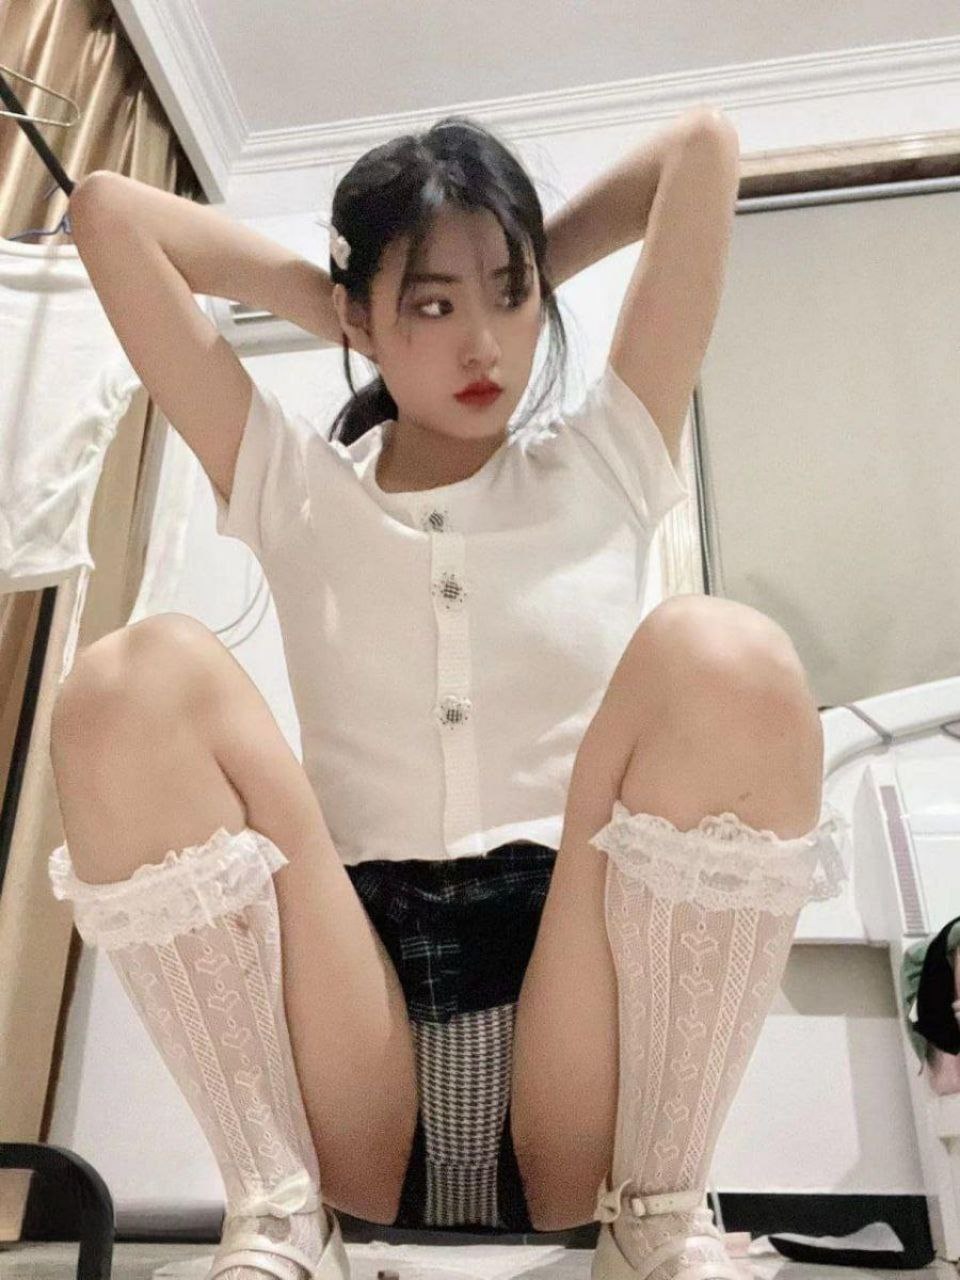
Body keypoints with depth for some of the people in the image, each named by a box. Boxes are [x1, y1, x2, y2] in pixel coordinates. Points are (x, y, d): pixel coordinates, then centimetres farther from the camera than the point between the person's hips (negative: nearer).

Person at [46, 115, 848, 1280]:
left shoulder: (602, 468, 11)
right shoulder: (296, 491, 10)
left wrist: (530, 271, 22)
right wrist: (325, 291, 17)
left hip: (585, 1005, 0)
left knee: (715, 656, -24)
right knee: (137, 683, -20)